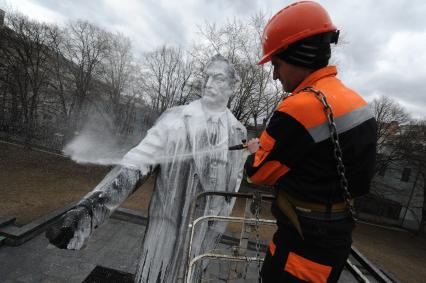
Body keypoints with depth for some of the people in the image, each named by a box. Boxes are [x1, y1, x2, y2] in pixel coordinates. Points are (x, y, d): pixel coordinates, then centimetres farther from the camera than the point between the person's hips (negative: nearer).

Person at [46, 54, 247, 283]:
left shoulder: (239, 133, -2)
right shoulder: (174, 119, -12)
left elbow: (234, 182, 6)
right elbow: (135, 163, -19)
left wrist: (217, 226, 10)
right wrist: (91, 208, -31)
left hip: (205, 230, 3)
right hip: (166, 225, -2)